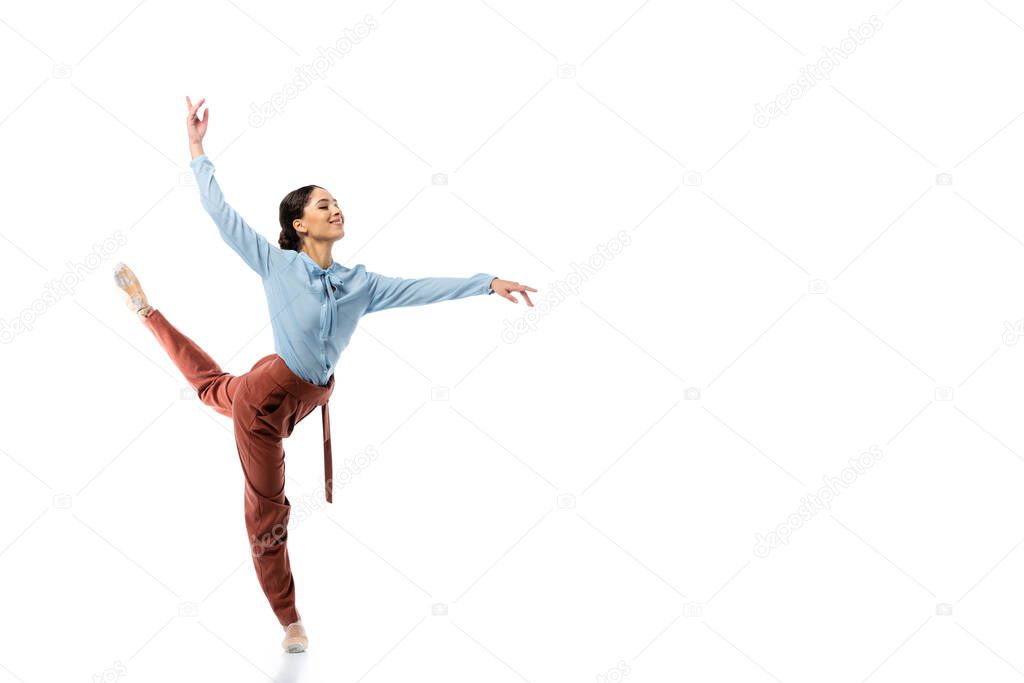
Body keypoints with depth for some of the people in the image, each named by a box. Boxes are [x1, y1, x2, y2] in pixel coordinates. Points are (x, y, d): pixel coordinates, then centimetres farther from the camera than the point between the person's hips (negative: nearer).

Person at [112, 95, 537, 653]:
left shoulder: (360, 284, -2)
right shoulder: (276, 263, -13)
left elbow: (426, 289, -8)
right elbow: (220, 212, -11)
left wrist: (488, 283, -15)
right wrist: (198, 148, -12)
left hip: (307, 401, 5)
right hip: (266, 395, -5)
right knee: (268, 512, 6)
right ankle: (290, 622, 21)